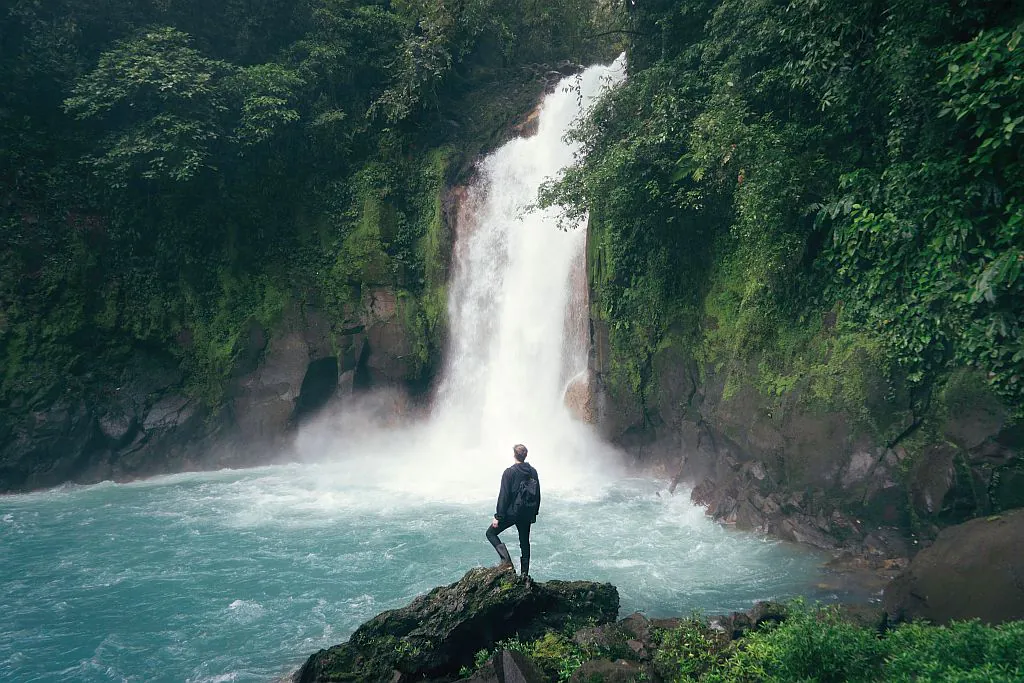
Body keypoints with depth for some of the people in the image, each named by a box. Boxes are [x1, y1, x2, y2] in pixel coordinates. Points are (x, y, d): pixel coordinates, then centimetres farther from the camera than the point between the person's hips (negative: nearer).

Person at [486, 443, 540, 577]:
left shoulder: (509, 472, -14)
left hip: (512, 512, -6)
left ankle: (506, 560, -9)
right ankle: (524, 574, 17)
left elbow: (504, 496, -16)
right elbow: (537, 494, 11)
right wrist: (534, 513, 19)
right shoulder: (533, 472, 4)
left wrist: (498, 516, -12)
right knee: (524, 542, 16)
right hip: (527, 514, 6)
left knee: (491, 533, 8)